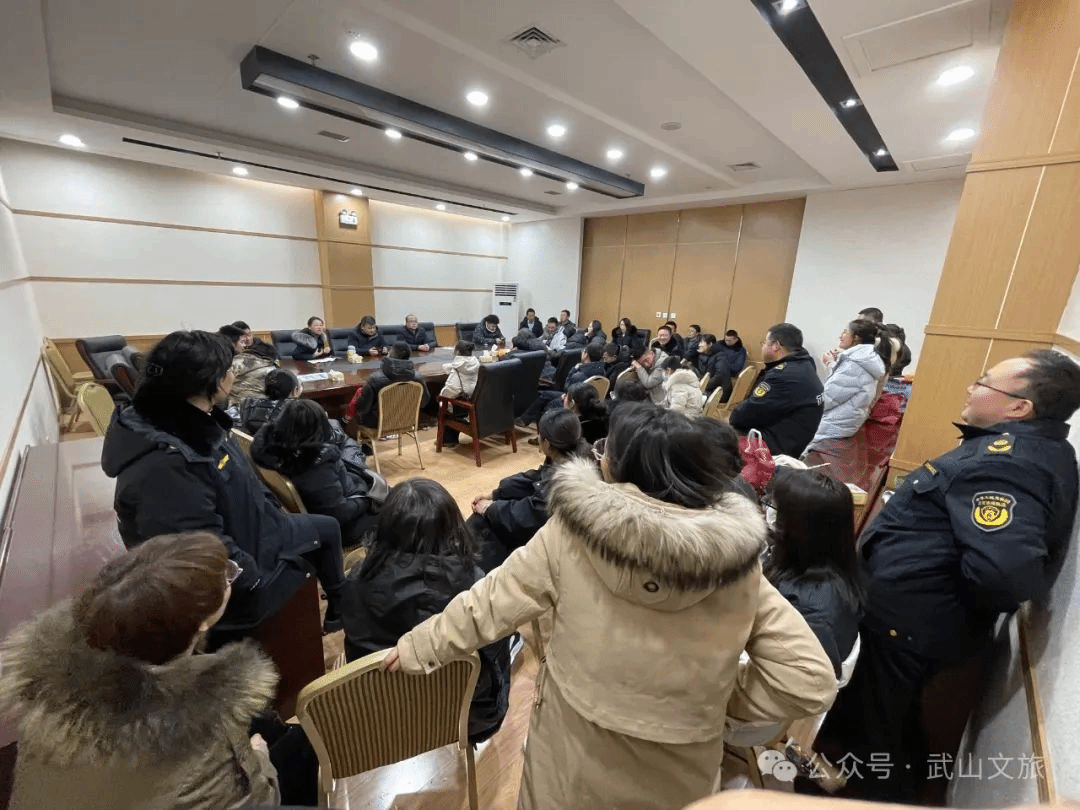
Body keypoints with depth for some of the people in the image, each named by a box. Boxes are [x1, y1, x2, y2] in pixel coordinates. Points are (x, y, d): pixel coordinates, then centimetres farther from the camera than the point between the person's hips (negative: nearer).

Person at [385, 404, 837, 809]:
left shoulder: (570, 533, -23)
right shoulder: (737, 563, -17)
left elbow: (490, 602, -13)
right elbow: (808, 680, -13)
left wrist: (416, 647, 4)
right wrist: (720, 698, 1)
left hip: (575, 761, -1)